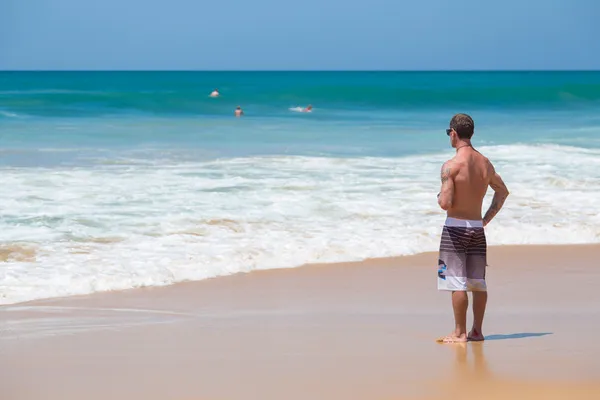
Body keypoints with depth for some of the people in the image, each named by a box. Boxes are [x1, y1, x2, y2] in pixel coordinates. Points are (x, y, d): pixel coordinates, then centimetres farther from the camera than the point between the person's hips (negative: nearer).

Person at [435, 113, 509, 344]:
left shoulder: (451, 166, -16)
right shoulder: (485, 163, 6)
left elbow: (446, 203, -21)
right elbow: (503, 191, 19)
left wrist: (440, 197, 2)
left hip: (455, 228, -6)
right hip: (477, 228, 6)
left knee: (457, 282, -3)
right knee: (477, 282, 11)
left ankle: (460, 333, -1)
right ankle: (477, 331, 15)